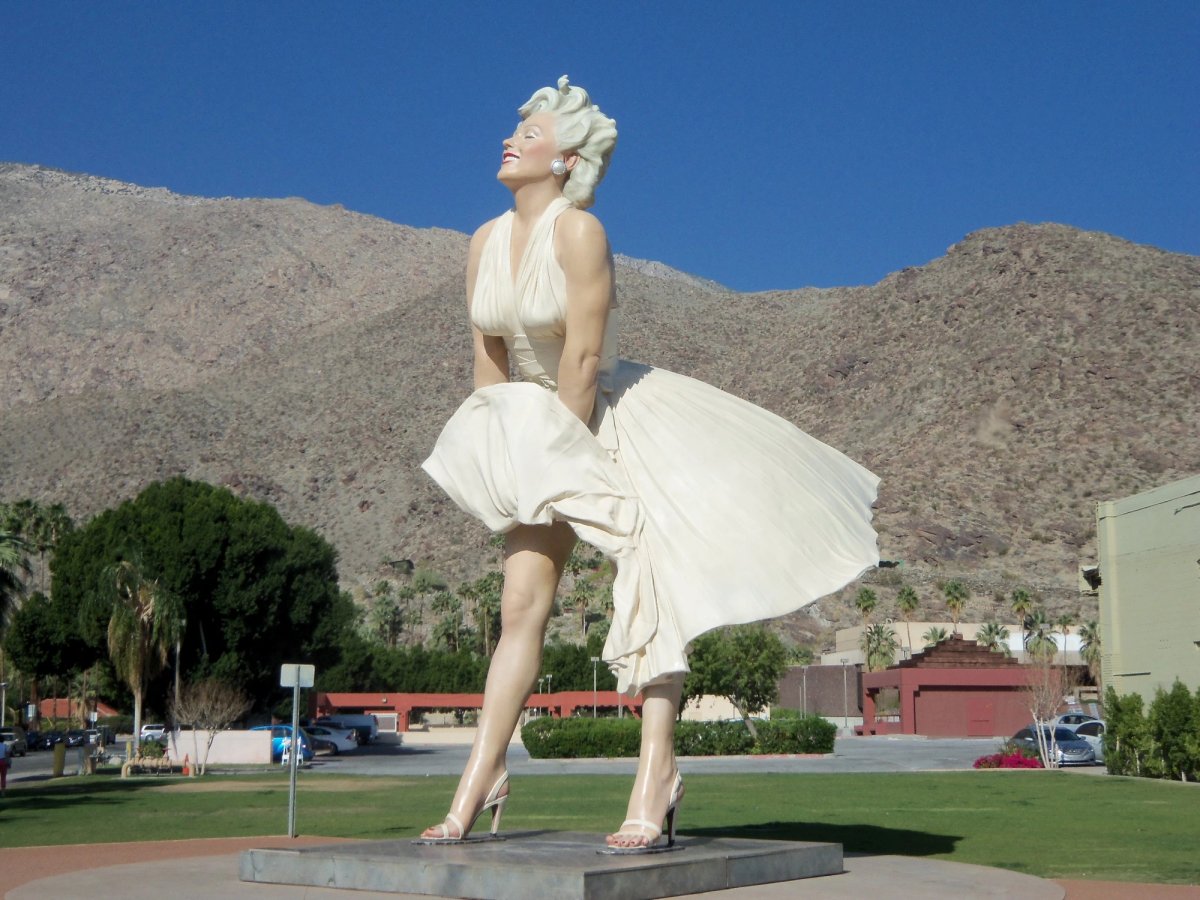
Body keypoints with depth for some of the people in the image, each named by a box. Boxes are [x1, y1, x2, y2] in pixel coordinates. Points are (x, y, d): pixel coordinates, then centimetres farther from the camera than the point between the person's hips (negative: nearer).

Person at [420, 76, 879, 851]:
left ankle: (657, 773, -10)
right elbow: (489, 360, 7)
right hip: (539, 433, 6)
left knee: (651, 583, -14)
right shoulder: (485, 243, 2)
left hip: (617, 417, -6)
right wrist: (497, 461, 5)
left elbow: (582, 357, -21)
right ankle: (483, 778, 6)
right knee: (521, 606, 3)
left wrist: (559, 453, -16)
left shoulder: (578, 231, -19)